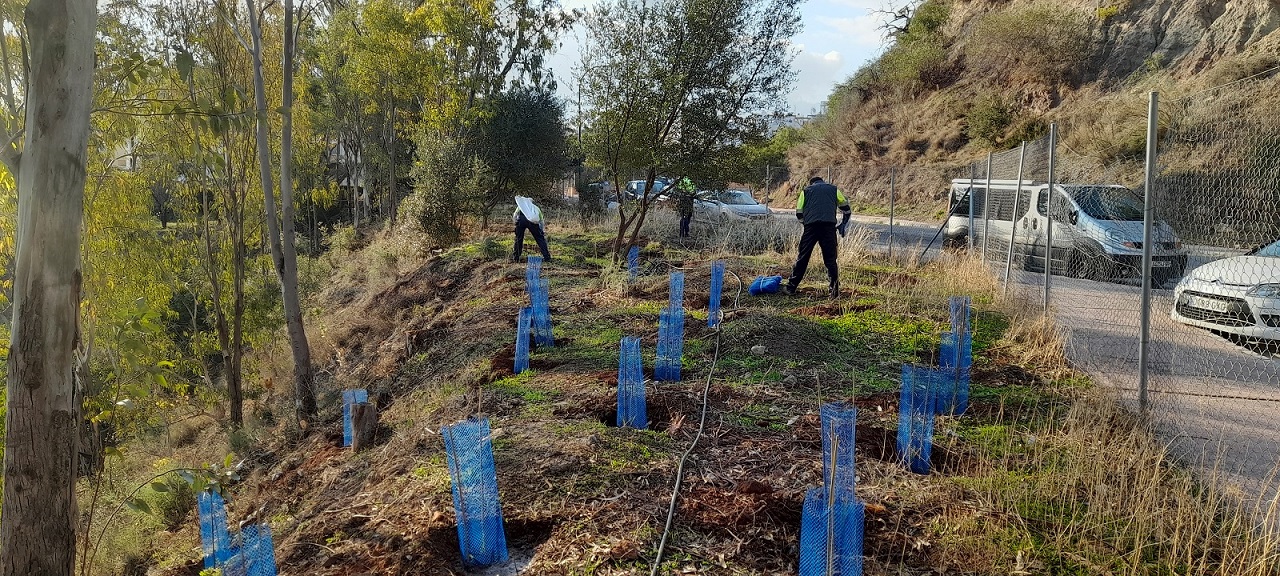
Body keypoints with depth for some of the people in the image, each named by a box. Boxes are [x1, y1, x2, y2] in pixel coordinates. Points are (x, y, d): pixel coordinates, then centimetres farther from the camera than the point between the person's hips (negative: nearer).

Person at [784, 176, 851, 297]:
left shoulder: (806, 190, 21)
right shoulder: (834, 189, 22)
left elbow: (799, 214, 15)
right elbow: (846, 209, 20)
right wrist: (843, 225, 29)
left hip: (811, 226, 0)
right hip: (829, 226, 0)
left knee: (802, 258, 7)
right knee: (830, 259, 6)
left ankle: (791, 287, 11)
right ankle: (834, 290, 4)